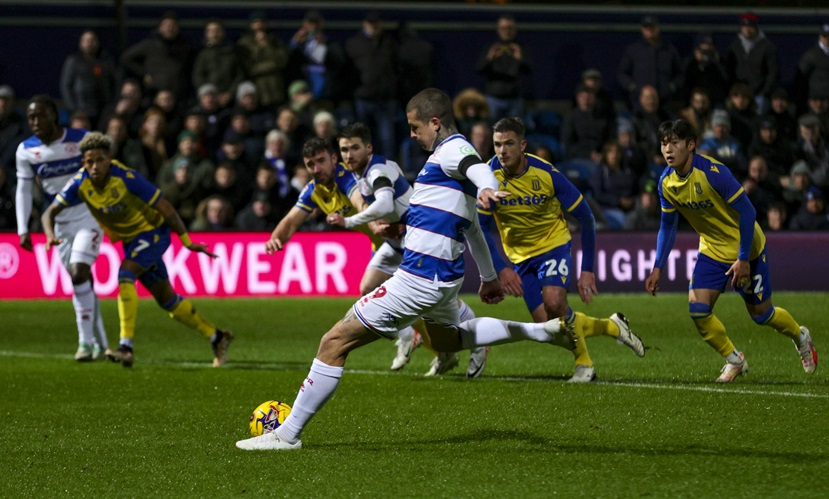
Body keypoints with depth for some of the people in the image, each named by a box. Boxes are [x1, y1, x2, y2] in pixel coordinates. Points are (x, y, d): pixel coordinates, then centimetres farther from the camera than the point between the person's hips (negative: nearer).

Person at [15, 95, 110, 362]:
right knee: (82, 282, 6)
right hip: (60, 224, 4)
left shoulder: (82, 140, -11)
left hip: (89, 217, -4)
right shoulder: (26, 150, -1)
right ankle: (101, 344, 15)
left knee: (79, 275, -19)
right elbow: (23, 190, 5)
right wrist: (23, 230, -3)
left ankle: (86, 341, -14)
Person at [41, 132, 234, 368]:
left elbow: (164, 207, -22)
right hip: (129, 239, 6)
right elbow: (50, 212, -15)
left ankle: (126, 347, -32)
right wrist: (50, 235, -38)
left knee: (125, 274, -30)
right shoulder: (79, 184, -15)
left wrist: (187, 241, -19)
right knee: (166, 299, 12)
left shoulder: (126, 178, -28)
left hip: (152, 231, -6)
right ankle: (216, 337, 27)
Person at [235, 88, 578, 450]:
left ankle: (287, 433, -9)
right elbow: (472, 227, 30)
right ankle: (540, 331, 31)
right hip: (446, 276, 11)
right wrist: (489, 277, 39)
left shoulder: (452, 149, -11)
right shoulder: (452, 152, 20)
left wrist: (487, 189, -59)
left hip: (419, 278, -11)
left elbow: (477, 167, -36)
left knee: (335, 342, -9)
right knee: (447, 339, 38)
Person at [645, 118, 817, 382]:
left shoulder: (713, 172, -29)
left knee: (760, 314, 6)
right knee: (697, 308, -13)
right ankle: (734, 360, 8)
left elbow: (747, 212, -24)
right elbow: (667, 227, 5)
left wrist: (743, 259, -24)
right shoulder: (666, 182, -10)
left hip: (746, 248, -5)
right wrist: (657, 268, -3)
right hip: (712, 250, 5)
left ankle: (800, 336, 38)